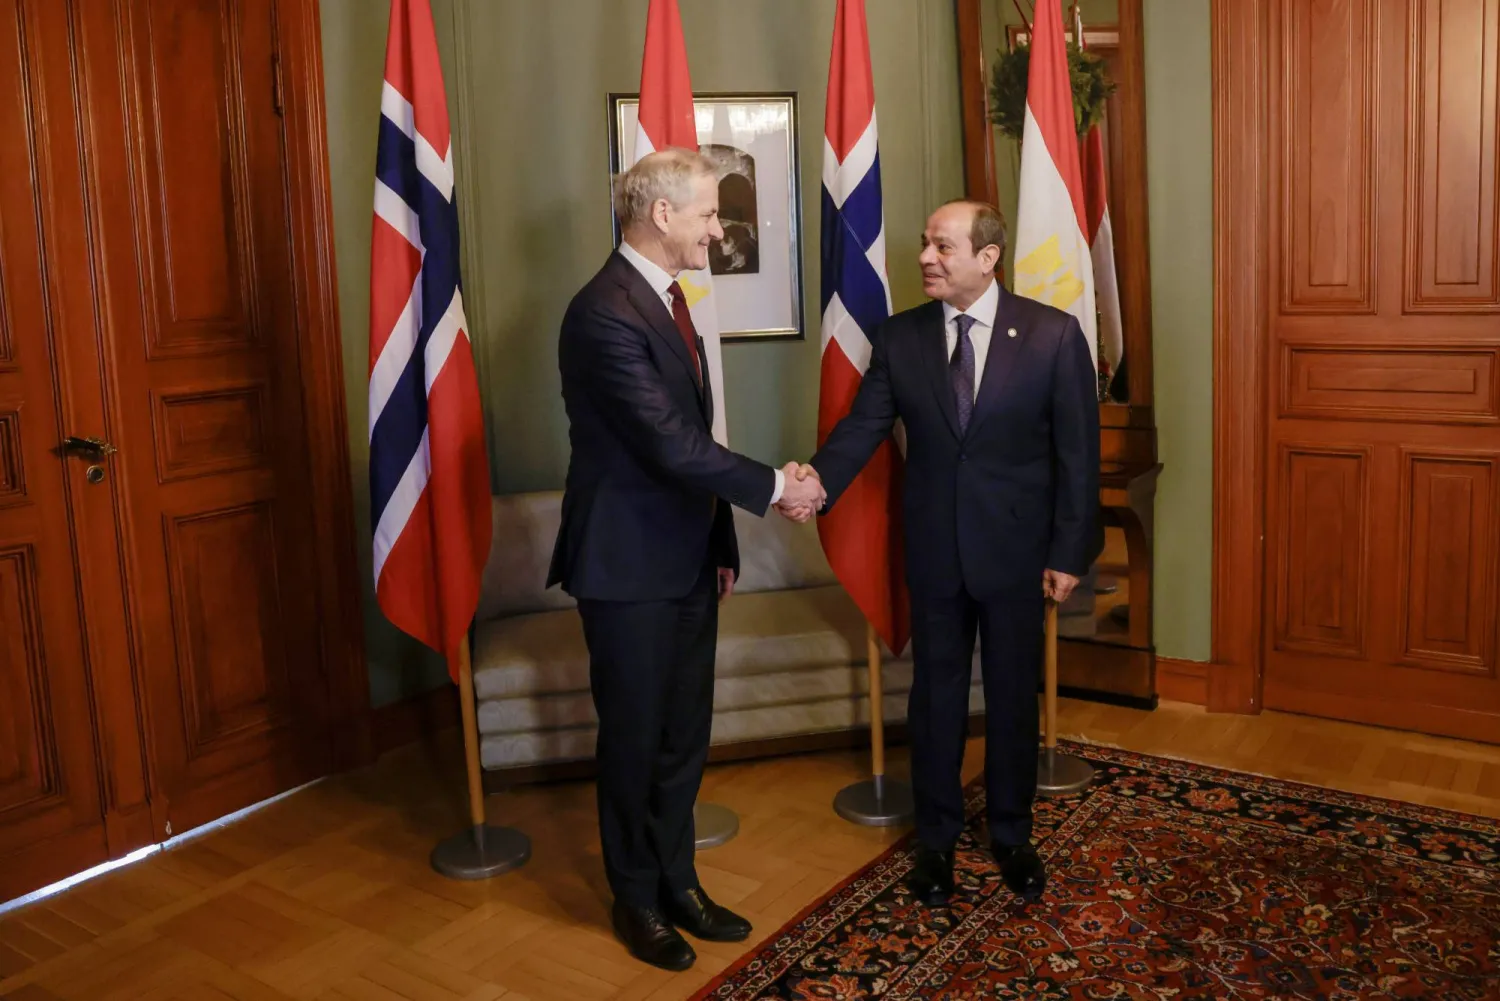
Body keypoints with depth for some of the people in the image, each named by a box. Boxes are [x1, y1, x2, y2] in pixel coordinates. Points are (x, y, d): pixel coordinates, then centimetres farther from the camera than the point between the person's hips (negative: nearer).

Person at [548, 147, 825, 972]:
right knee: (634, 738, 8)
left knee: (685, 734, 16)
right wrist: (776, 487, -15)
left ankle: (678, 882, 32)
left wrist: (722, 541, 15)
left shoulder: (667, 299, 10)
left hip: (686, 558, 8)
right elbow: (672, 445, -25)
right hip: (628, 565, -8)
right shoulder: (605, 313, -21)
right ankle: (636, 899, 27)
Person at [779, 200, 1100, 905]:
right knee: (936, 695, 13)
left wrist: (1069, 553, -8)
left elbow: (1077, 451, -6)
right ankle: (936, 838, 31)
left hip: (1017, 550, -1)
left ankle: (1011, 834, 34)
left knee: (1013, 696, 13)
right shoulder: (898, 338, -1)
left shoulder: (1053, 335, -7)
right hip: (934, 550, 2)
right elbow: (863, 426, -8)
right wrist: (818, 480, -28)